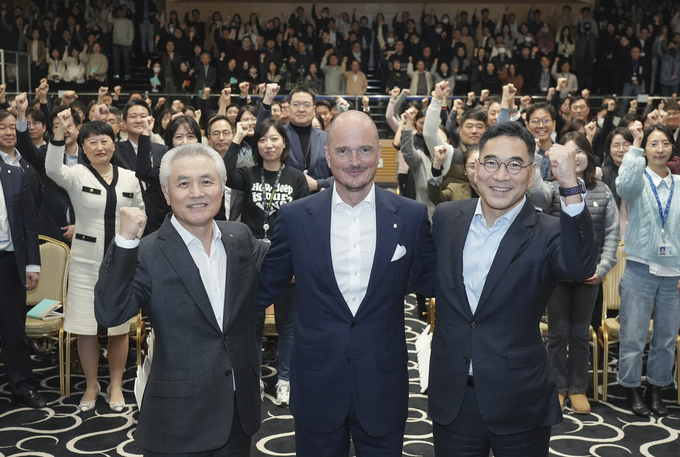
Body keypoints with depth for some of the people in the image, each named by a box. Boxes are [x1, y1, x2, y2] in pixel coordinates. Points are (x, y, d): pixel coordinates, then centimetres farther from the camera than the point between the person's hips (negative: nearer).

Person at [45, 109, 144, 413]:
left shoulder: (129, 177, 6)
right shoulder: (77, 175, -4)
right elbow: (53, 169, -26)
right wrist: (60, 131, -38)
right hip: (86, 262, -2)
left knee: (120, 325, 8)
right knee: (86, 326, 4)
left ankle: (116, 385, 24)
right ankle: (92, 385, 23)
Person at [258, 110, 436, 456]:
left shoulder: (411, 216, -4)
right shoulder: (295, 217, -4)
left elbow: (427, 281, 7)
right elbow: (266, 287, 6)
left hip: (384, 385, 0)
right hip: (316, 385, 0)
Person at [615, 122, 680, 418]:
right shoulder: (638, 181, -2)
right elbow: (625, 186, -29)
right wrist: (635, 145, -27)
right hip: (641, 269, -3)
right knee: (633, 335, 2)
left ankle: (656, 388, 25)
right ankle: (631, 389, 17)